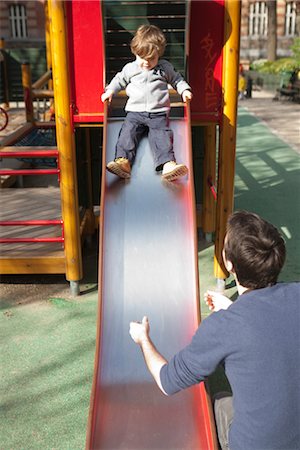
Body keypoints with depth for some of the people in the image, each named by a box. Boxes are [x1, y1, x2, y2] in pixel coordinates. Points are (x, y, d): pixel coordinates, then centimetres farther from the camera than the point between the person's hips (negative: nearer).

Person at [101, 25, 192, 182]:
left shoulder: (165, 67, 12)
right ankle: (123, 160, -38)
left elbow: (176, 79, 25)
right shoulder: (130, 68, 14)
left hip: (158, 113, -1)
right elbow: (119, 79, 25)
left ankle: (168, 164, -39)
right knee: (128, 132, -23)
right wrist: (110, 90, 10)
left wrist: (184, 90, 9)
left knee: (162, 135, -22)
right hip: (135, 111, 1)